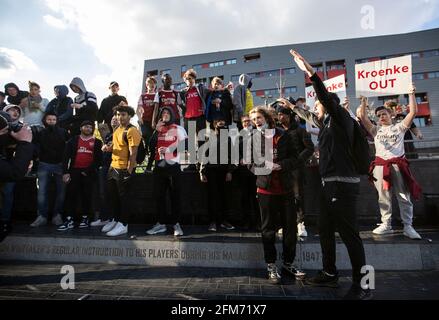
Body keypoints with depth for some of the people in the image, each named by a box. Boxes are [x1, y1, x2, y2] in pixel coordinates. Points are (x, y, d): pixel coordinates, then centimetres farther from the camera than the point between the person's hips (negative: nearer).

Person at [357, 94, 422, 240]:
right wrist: (364, 101, 6)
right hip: (380, 166, 2)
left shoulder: (399, 127, 12)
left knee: (404, 197, 0)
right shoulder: (376, 130, 16)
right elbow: (363, 117, 8)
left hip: (398, 164, -1)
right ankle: (386, 225, 11)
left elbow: (413, 112, 4)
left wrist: (411, 94, 2)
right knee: (383, 197, 4)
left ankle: (408, 226, 6)